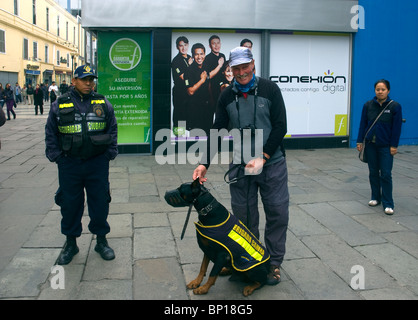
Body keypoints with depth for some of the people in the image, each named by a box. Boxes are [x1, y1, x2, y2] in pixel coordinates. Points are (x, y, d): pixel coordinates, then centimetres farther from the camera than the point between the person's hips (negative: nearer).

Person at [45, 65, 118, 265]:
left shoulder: (103, 104, 4)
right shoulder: (59, 105, 2)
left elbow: (112, 130, 9)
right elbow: (51, 133, 7)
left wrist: (109, 154, 2)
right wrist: (56, 156, 0)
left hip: (97, 164, 1)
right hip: (69, 165, 0)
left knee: (100, 203, 7)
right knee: (70, 204, 8)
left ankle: (101, 240, 24)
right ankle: (70, 243, 26)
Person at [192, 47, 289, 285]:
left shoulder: (270, 89, -4)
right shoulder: (227, 96, 4)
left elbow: (280, 127, -8)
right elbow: (217, 131, 4)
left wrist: (262, 158, -15)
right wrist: (205, 163, -4)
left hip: (272, 162, -2)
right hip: (240, 165, 2)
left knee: (277, 212, 3)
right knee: (244, 215, 6)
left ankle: (275, 262, 20)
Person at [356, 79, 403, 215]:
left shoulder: (395, 106, -6)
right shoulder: (368, 105, 0)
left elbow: (397, 127, -5)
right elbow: (363, 124, 4)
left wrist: (394, 145, -7)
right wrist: (360, 141, 2)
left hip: (385, 146, -3)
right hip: (370, 144, 3)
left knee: (386, 174, -3)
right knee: (373, 172, 12)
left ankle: (388, 204, 5)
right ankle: (375, 198, 27)